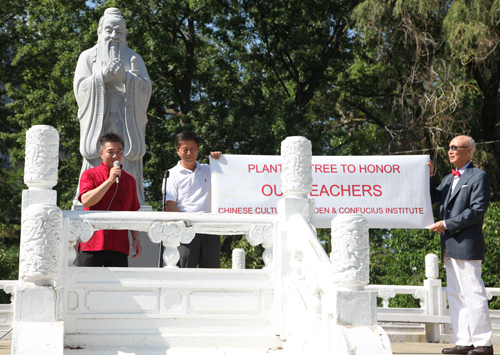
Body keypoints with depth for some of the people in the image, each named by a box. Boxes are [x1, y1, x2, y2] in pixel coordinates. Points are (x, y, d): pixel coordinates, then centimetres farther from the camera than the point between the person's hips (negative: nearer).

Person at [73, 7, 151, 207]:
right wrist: (102, 76, -13)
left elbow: (146, 90, 5)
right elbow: (80, 88, 2)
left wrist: (127, 77, -13)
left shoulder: (134, 59, 16)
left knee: (127, 172, -7)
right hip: (98, 121, -1)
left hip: (127, 123, 1)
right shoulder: (88, 57, 12)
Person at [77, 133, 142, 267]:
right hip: (92, 245, -3)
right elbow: (86, 201, -12)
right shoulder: (89, 174, 5)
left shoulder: (130, 180, 16)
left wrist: (136, 239, 9)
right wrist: (110, 180, -13)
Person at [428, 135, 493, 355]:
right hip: (450, 246, 9)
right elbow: (431, 198, 16)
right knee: (456, 296, 9)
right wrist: (428, 176, 4)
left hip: (467, 244, -8)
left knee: (473, 294, -7)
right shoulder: (449, 179, 21)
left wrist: (447, 224, -15)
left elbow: (478, 210, -13)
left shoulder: (479, 177, -4)